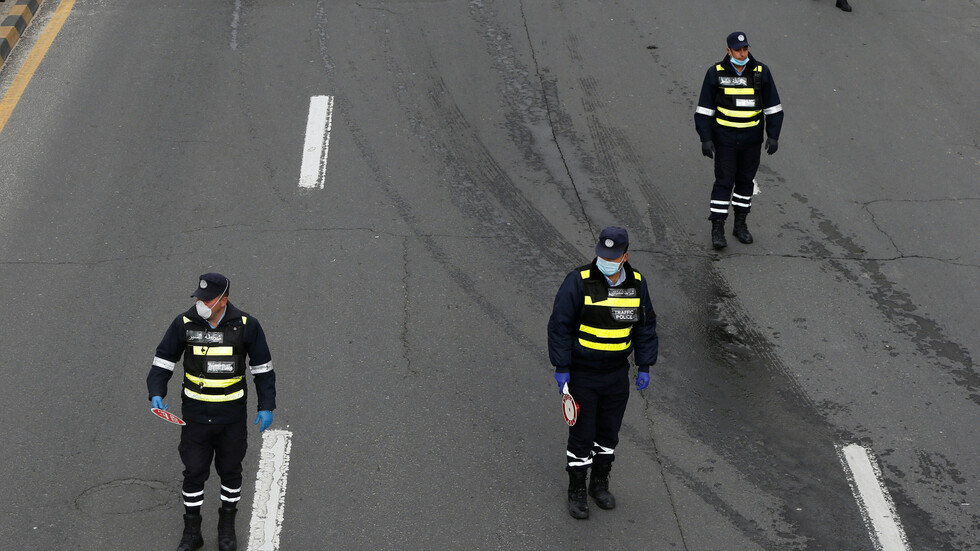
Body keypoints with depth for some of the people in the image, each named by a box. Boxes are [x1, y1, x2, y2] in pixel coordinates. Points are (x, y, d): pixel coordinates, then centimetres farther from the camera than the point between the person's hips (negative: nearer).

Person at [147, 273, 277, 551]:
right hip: (195, 413, 0)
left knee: (230, 470, 12)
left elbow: (263, 367, 2)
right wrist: (156, 394, -12)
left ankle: (227, 528, 30)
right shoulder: (185, 323, -7)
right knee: (194, 472, 5)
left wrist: (266, 406, -1)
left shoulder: (245, 325, -8)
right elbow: (163, 360, 2)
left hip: (232, 415, 0)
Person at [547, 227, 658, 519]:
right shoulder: (579, 281, -16)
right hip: (581, 374, -4)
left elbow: (646, 326, 9)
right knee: (582, 435, 2)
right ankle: (576, 491, 18)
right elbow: (559, 326, -12)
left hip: (617, 374, 4)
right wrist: (561, 369, -13)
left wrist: (644, 366, 7)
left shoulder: (636, 283, -2)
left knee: (609, 432, 16)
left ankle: (600, 484, 34)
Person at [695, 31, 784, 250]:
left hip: (752, 138, 2)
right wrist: (706, 139, -8)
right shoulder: (716, 73, -6)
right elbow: (704, 109, -1)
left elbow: (773, 107, 5)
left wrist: (773, 136, -2)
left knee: (746, 180, 11)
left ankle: (740, 225, 23)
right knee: (724, 181, -4)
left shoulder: (761, 72, -2)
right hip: (725, 137, -2)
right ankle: (717, 229, 2)